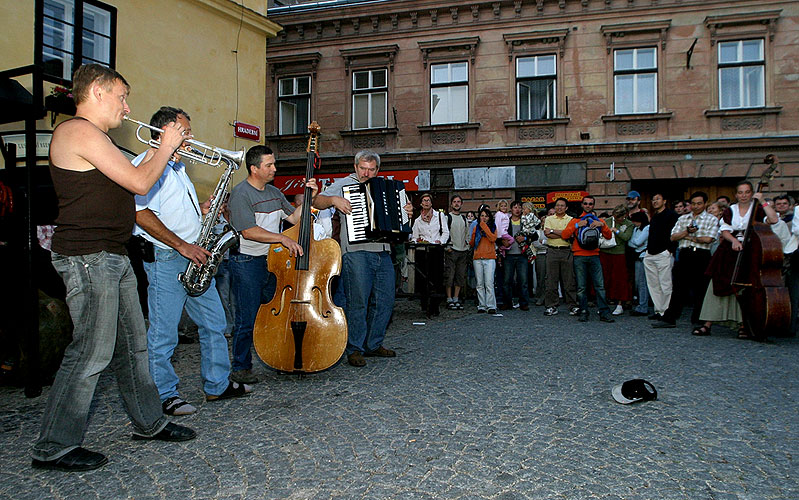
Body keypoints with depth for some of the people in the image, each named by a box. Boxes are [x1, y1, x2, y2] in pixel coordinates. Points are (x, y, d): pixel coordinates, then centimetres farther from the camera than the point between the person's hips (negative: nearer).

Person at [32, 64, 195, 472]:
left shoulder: (95, 137, 21)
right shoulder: (79, 131, -13)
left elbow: (127, 184, 21)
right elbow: (139, 183, -18)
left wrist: (165, 152, 16)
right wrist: (166, 147, -2)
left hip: (112, 256, 11)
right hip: (87, 257, -11)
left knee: (132, 345, 15)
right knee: (91, 353, -6)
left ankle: (148, 422, 27)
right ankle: (54, 448, 7)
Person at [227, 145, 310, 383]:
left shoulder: (274, 192, 13)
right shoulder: (240, 193, -12)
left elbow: (294, 217, 15)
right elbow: (249, 231, -20)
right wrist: (283, 238, -24)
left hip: (272, 260, 8)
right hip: (246, 262, -7)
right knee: (248, 318, -3)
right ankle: (241, 368, 9)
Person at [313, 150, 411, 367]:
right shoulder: (343, 184, 7)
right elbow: (317, 201, -1)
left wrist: (406, 212, 10)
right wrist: (333, 199, -19)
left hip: (383, 253, 6)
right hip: (356, 253, -6)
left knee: (385, 300, 7)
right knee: (357, 302, -6)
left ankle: (373, 344, 21)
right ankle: (354, 349, 5)